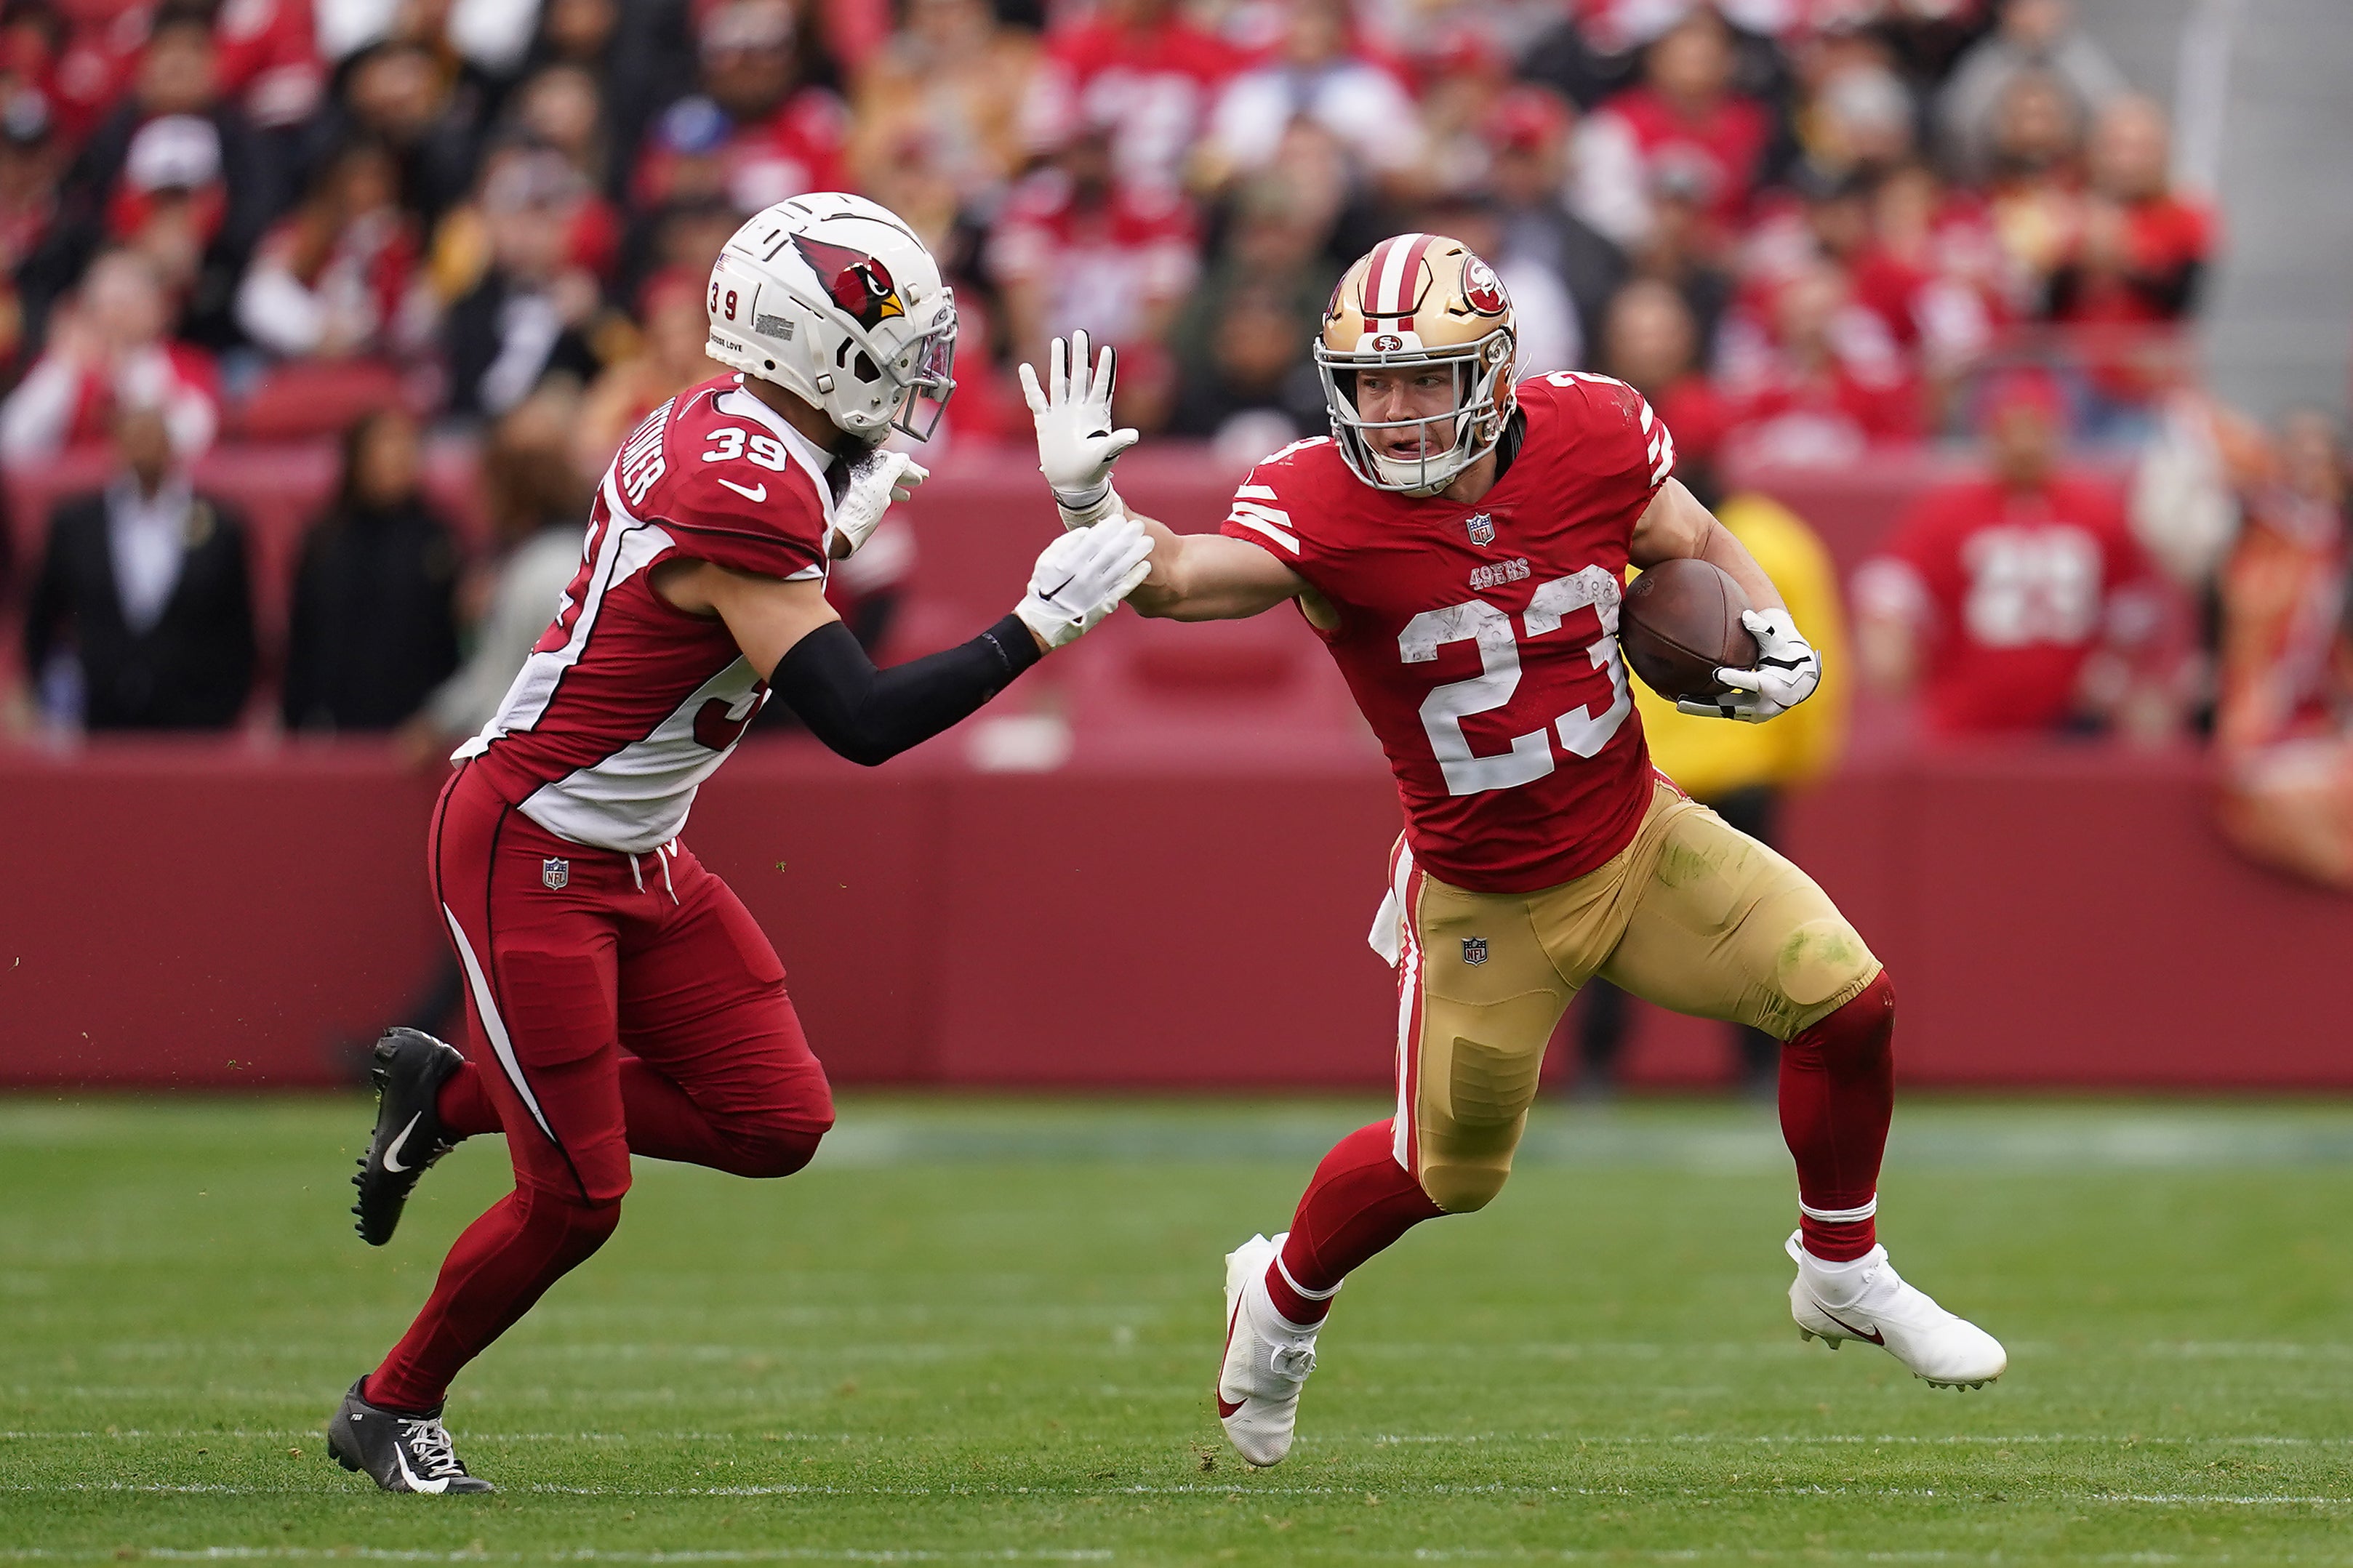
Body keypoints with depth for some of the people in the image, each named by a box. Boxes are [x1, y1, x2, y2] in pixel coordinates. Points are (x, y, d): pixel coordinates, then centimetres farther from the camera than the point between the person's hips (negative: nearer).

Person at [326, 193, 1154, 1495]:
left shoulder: (728, 426, 2)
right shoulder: (747, 490, -27)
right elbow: (861, 722, -29)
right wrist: (1043, 621, -25)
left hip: (637, 860, 9)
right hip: (529, 856, -9)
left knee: (778, 1122, 5)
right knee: (575, 1198, -3)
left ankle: (452, 1091, 20)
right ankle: (390, 1411, 19)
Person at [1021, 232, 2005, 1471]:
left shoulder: (1589, 437, -14)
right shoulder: (1322, 508, -23)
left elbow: (1699, 548, 6)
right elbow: (1181, 581, -40)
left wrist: (1777, 643, -11)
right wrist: (1090, 506, -58)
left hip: (1639, 841, 3)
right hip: (1484, 903, -3)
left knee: (1845, 1002, -8)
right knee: (1447, 1168, 10)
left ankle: (1843, 1275, 16)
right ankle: (1281, 1297, 41)